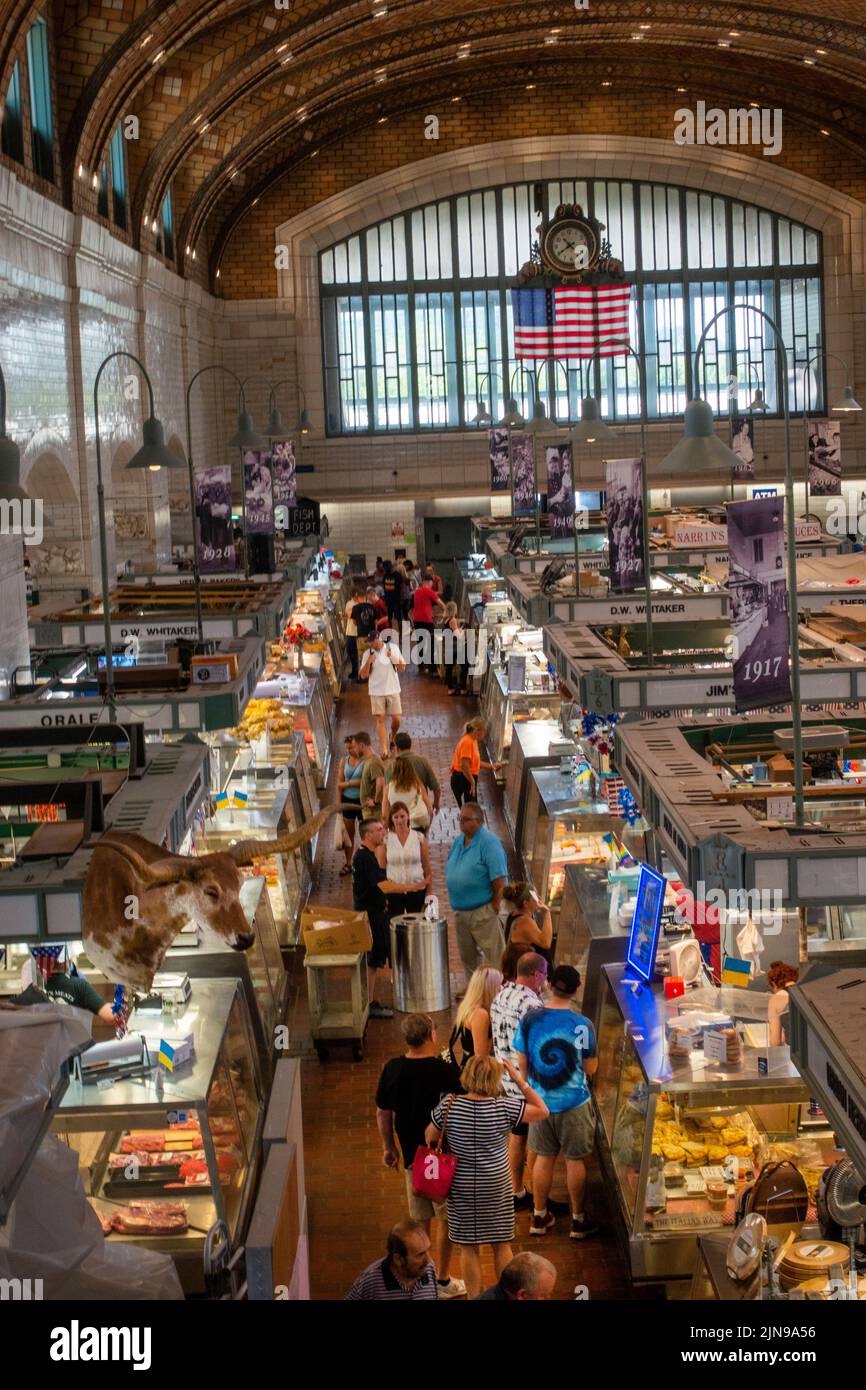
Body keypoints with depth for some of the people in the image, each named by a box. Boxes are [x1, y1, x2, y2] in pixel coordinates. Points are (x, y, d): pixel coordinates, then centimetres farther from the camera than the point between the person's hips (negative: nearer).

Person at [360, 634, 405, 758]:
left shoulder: (393, 648, -1)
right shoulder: (368, 653, -4)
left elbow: (403, 667, 1)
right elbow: (363, 676, -4)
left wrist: (393, 658, -16)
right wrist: (368, 662, -20)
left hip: (393, 689, 1)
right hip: (376, 691, -1)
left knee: (396, 719, 1)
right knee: (380, 719, -5)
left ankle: (392, 738, 32)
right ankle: (384, 750, -4)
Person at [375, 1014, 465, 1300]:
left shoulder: (392, 1069, -5)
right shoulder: (443, 1070, -20)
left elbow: (383, 1112, 5)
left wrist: (389, 1147, 16)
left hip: (411, 1155, 4)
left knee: (419, 1219, 17)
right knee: (446, 1219, 11)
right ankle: (442, 1282, 18)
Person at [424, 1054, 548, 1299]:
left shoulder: (448, 1106, -13)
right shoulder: (503, 1107, -16)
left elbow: (430, 1139, -1)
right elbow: (542, 1111, -5)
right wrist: (519, 1080, -5)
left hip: (461, 1188, 0)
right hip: (496, 1187, 0)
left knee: (469, 1249, 12)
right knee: (502, 1245, 17)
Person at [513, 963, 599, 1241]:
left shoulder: (529, 1020, -11)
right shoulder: (582, 1025, -18)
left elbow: (522, 1065, -2)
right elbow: (590, 1069, -10)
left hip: (540, 1101, 3)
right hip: (574, 1103, -3)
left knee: (544, 1158, 17)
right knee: (575, 1161, 12)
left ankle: (539, 1217, 29)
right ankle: (578, 1221, 24)